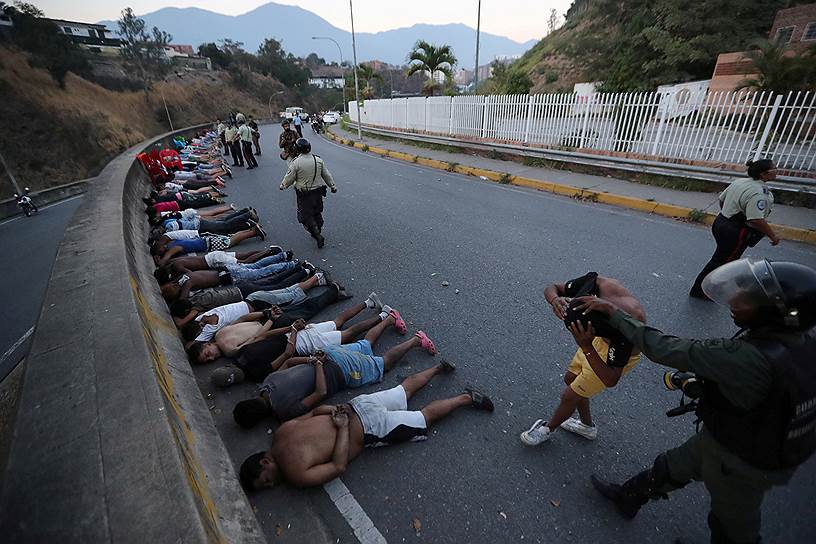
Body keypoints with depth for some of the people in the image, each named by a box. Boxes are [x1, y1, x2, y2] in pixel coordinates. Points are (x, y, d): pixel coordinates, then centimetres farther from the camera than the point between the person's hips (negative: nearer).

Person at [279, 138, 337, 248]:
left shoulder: (296, 162, -16)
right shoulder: (318, 160, -2)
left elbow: (289, 178, -7)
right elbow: (326, 175, 7)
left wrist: (283, 185, 12)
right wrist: (332, 186, 20)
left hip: (304, 194, -4)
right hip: (318, 191, 5)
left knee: (306, 215, 4)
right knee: (317, 212, 20)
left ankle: (318, 235, -7)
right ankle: (318, 232, 33)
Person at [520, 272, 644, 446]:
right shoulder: (595, 282, -34)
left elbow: (611, 381, -32)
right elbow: (551, 288, -15)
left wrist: (586, 347, -45)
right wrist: (555, 300, -40)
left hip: (620, 355, -6)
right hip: (601, 337, 6)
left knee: (570, 395, 5)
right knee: (570, 379, 21)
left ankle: (548, 428, 36)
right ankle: (587, 426, 48)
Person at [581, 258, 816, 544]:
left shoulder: (751, 358, -41)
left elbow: (667, 349, -36)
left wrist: (614, 313, -28)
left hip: (742, 462, -7)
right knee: (673, 467, 26)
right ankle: (628, 497, 50)